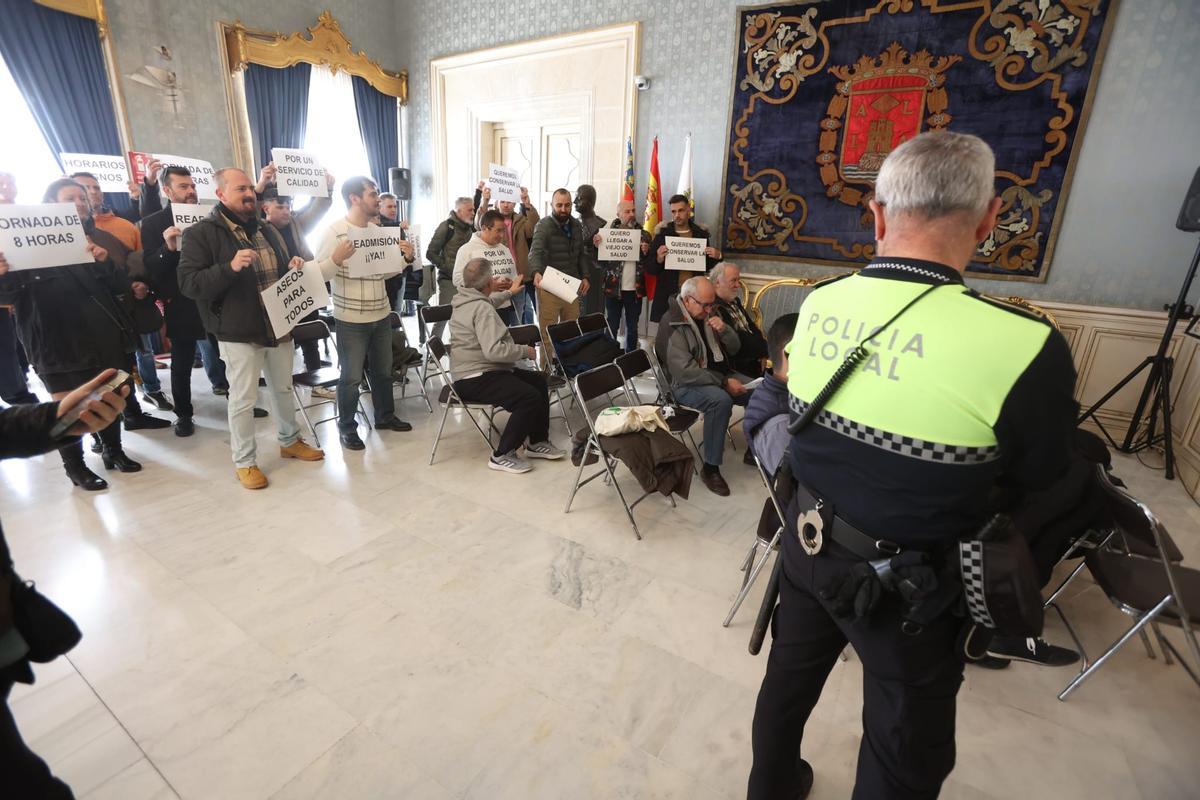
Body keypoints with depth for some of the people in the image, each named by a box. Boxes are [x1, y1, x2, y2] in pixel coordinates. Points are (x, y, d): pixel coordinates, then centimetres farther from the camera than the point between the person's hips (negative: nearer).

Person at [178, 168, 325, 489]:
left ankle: (290, 441, 36)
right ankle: (244, 462, 18)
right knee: (243, 399, 4)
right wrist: (230, 267, -29)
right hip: (239, 333, -6)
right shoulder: (202, 233, -7)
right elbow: (188, 284, -15)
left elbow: (283, 275, 23)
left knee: (284, 389, 18)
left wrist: (293, 268, -1)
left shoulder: (268, 231, 13)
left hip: (278, 327, 6)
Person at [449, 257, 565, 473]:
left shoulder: (466, 301, 14)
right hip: (476, 378, -11)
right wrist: (524, 350, -16)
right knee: (530, 397, -25)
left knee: (538, 380, 13)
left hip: (477, 371, 11)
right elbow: (494, 351, -30)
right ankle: (502, 455, -13)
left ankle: (537, 442, 17)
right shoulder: (482, 308, -19)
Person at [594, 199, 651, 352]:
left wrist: (646, 253, -15)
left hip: (635, 289, 2)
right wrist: (596, 246, -21)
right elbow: (600, 262, -3)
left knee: (632, 327, 12)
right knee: (612, 327, 6)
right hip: (614, 288, -2)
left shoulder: (643, 235, 6)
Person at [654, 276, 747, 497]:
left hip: (718, 375, 8)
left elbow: (733, 348, 11)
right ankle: (710, 468, -22)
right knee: (721, 400, -35)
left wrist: (724, 330, -11)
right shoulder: (672, 324, -17)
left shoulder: (706, 315, 8)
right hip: (686, 384, -8)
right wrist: (724, 383, -24)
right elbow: (685, 371, -25)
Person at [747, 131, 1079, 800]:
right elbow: (1037, 478, -8)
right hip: (911, 581, -4)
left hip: (809, 543, 5)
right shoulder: (1026, 346, -27)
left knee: (789, 680, 28)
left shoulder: (817, 305, -11)